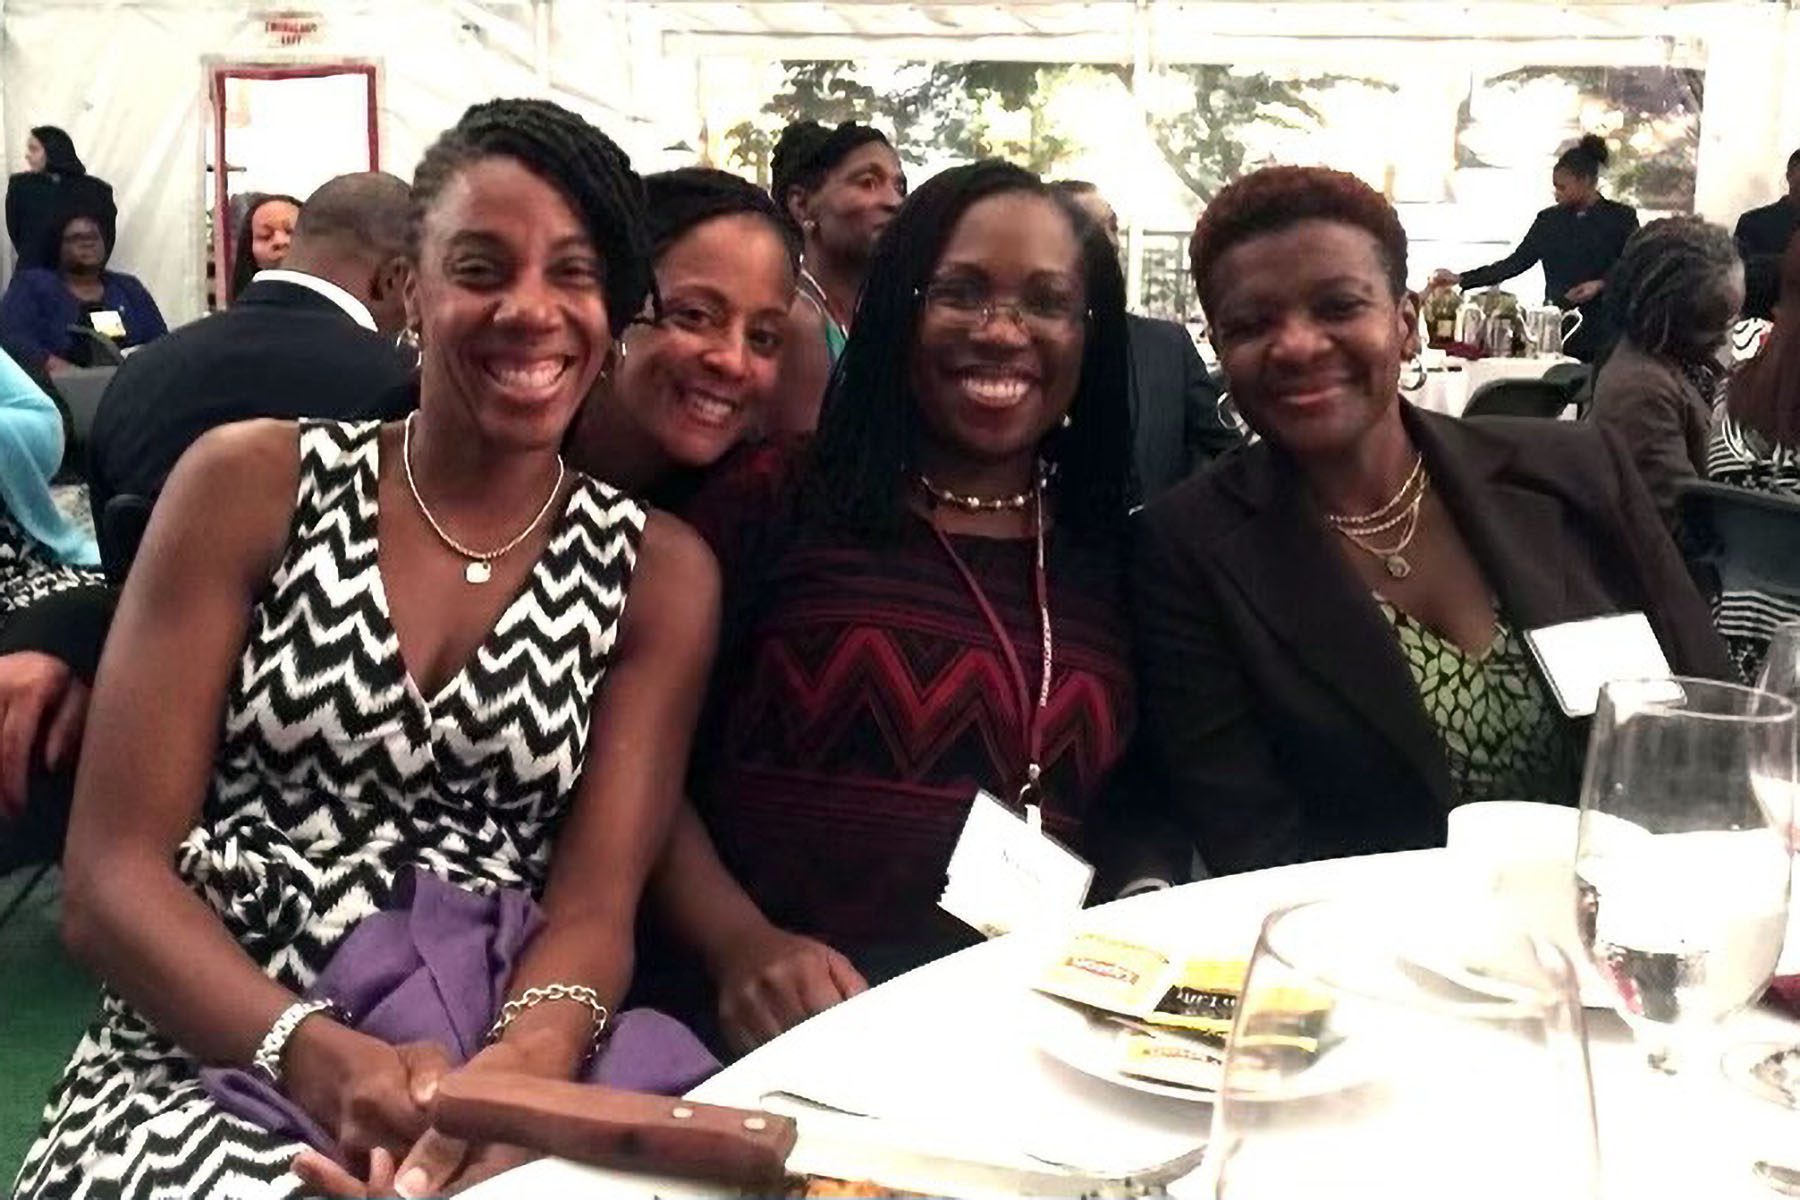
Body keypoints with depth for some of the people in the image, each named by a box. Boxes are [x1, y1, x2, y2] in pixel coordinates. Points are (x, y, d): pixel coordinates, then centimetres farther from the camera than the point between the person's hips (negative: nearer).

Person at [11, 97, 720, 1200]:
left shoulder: (659, 572, 5)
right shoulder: (252, 484, 1)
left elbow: (597, 901, -3)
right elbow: (112, 873, -3)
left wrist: (521, 1068, -26)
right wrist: (315, 1053, -20)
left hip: (496, 1077, 2)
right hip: (214, 1058, -1)